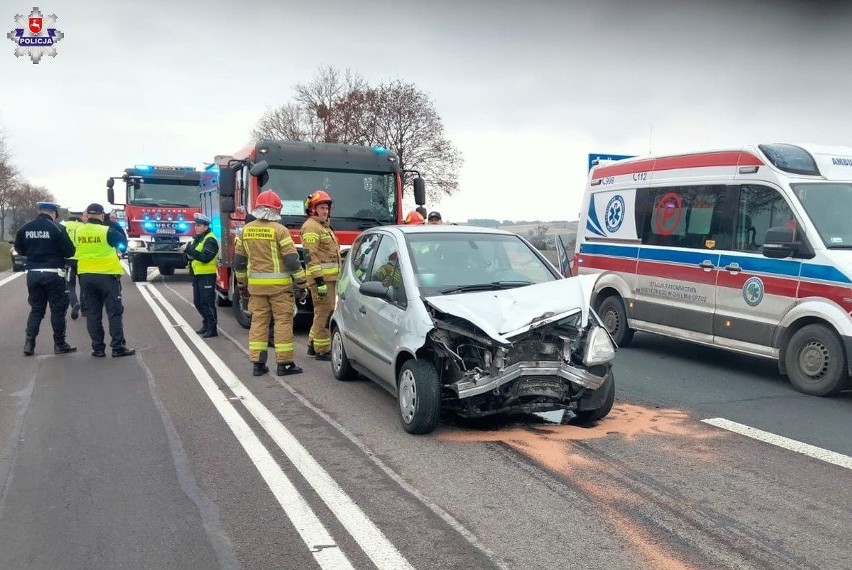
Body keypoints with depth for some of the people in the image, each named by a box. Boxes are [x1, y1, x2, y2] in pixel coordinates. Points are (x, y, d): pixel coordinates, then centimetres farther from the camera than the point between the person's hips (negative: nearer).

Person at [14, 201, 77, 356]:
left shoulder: (25, 228, 2)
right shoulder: (57, 228, -11)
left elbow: (19, 249, 13)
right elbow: (69, 252, -9)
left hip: (33, 273, 4)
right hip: (53, 274, -4)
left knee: (36, 309, 15)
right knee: (58, 309, 6)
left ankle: (29, 343, 7)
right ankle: (59, 344, 11)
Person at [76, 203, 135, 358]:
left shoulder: (78, 231, 2)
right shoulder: (108, 231, -12)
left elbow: (77, 250, 17)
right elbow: (123, 243, 2)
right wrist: (115, 225, 13)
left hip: (86, 276, 4)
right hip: (107, 275, -4)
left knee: (93, 314, 9)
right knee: (114, 312, 2)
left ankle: (98, 348, 10)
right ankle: (118, 347, 0)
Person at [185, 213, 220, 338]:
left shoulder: (210, 240, -13)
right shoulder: (197, 239, 15)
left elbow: (205, 257, -24)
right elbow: (192, 255, 20)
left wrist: (190, 249, -26)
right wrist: (189, 253, -3)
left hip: (207, 276, -9)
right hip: (197, 275, 9)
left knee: (207, 302, -7)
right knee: (197, 302, 15)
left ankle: (212, 328, -2)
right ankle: (206, 324, 29)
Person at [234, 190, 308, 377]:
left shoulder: (246, 230, 7)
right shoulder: (279, 230, -9)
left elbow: (239, 260, 11)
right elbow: (292, 259, -11)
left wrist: (242, 284, 20)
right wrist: (301, 283, -4)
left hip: (256, 284, 5)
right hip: (279, 284, -5)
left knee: (258, 321, 10)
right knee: (283, 321, 1)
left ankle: (257, 363, 10)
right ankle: (284, 363, 3)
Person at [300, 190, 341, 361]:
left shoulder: (324, 226, 21)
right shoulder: (310, 226, -11)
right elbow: (309, 255, -20)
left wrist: (334, 279, 25)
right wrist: (319, 280, -25)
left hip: (330, 277, 10)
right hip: (321, 278, -10)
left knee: (323, 312, 16)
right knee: (324, 312, -8)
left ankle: (313, 345, 26)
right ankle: (322, 350, -2)